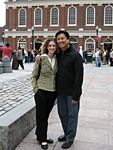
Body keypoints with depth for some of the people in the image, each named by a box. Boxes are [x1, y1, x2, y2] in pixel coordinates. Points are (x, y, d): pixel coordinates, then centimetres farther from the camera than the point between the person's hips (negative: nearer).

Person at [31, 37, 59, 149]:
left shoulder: (57, 59, 4)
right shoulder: (41, 59, -9)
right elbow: (34, 75, -4)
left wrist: (58, 88, 7)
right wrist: (36, 89, -9)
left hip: (53, 92, 4)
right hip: (41, 92, -4)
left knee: (46, 114, 16)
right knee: (41, 116, 7)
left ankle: (42, 136, 32)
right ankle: (42, 139, 20)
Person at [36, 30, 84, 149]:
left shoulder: (75, 55, -14)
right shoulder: (58, 54, 6)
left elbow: (79, 76, -17)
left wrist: (75, 95, -19)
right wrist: (40, 56, 2)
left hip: (71, 92, -6)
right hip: (60, 91, 7)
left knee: (72, 115, 7)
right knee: (62, 113, 17)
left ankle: (70, 138, 23)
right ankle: (66, 133, 36)